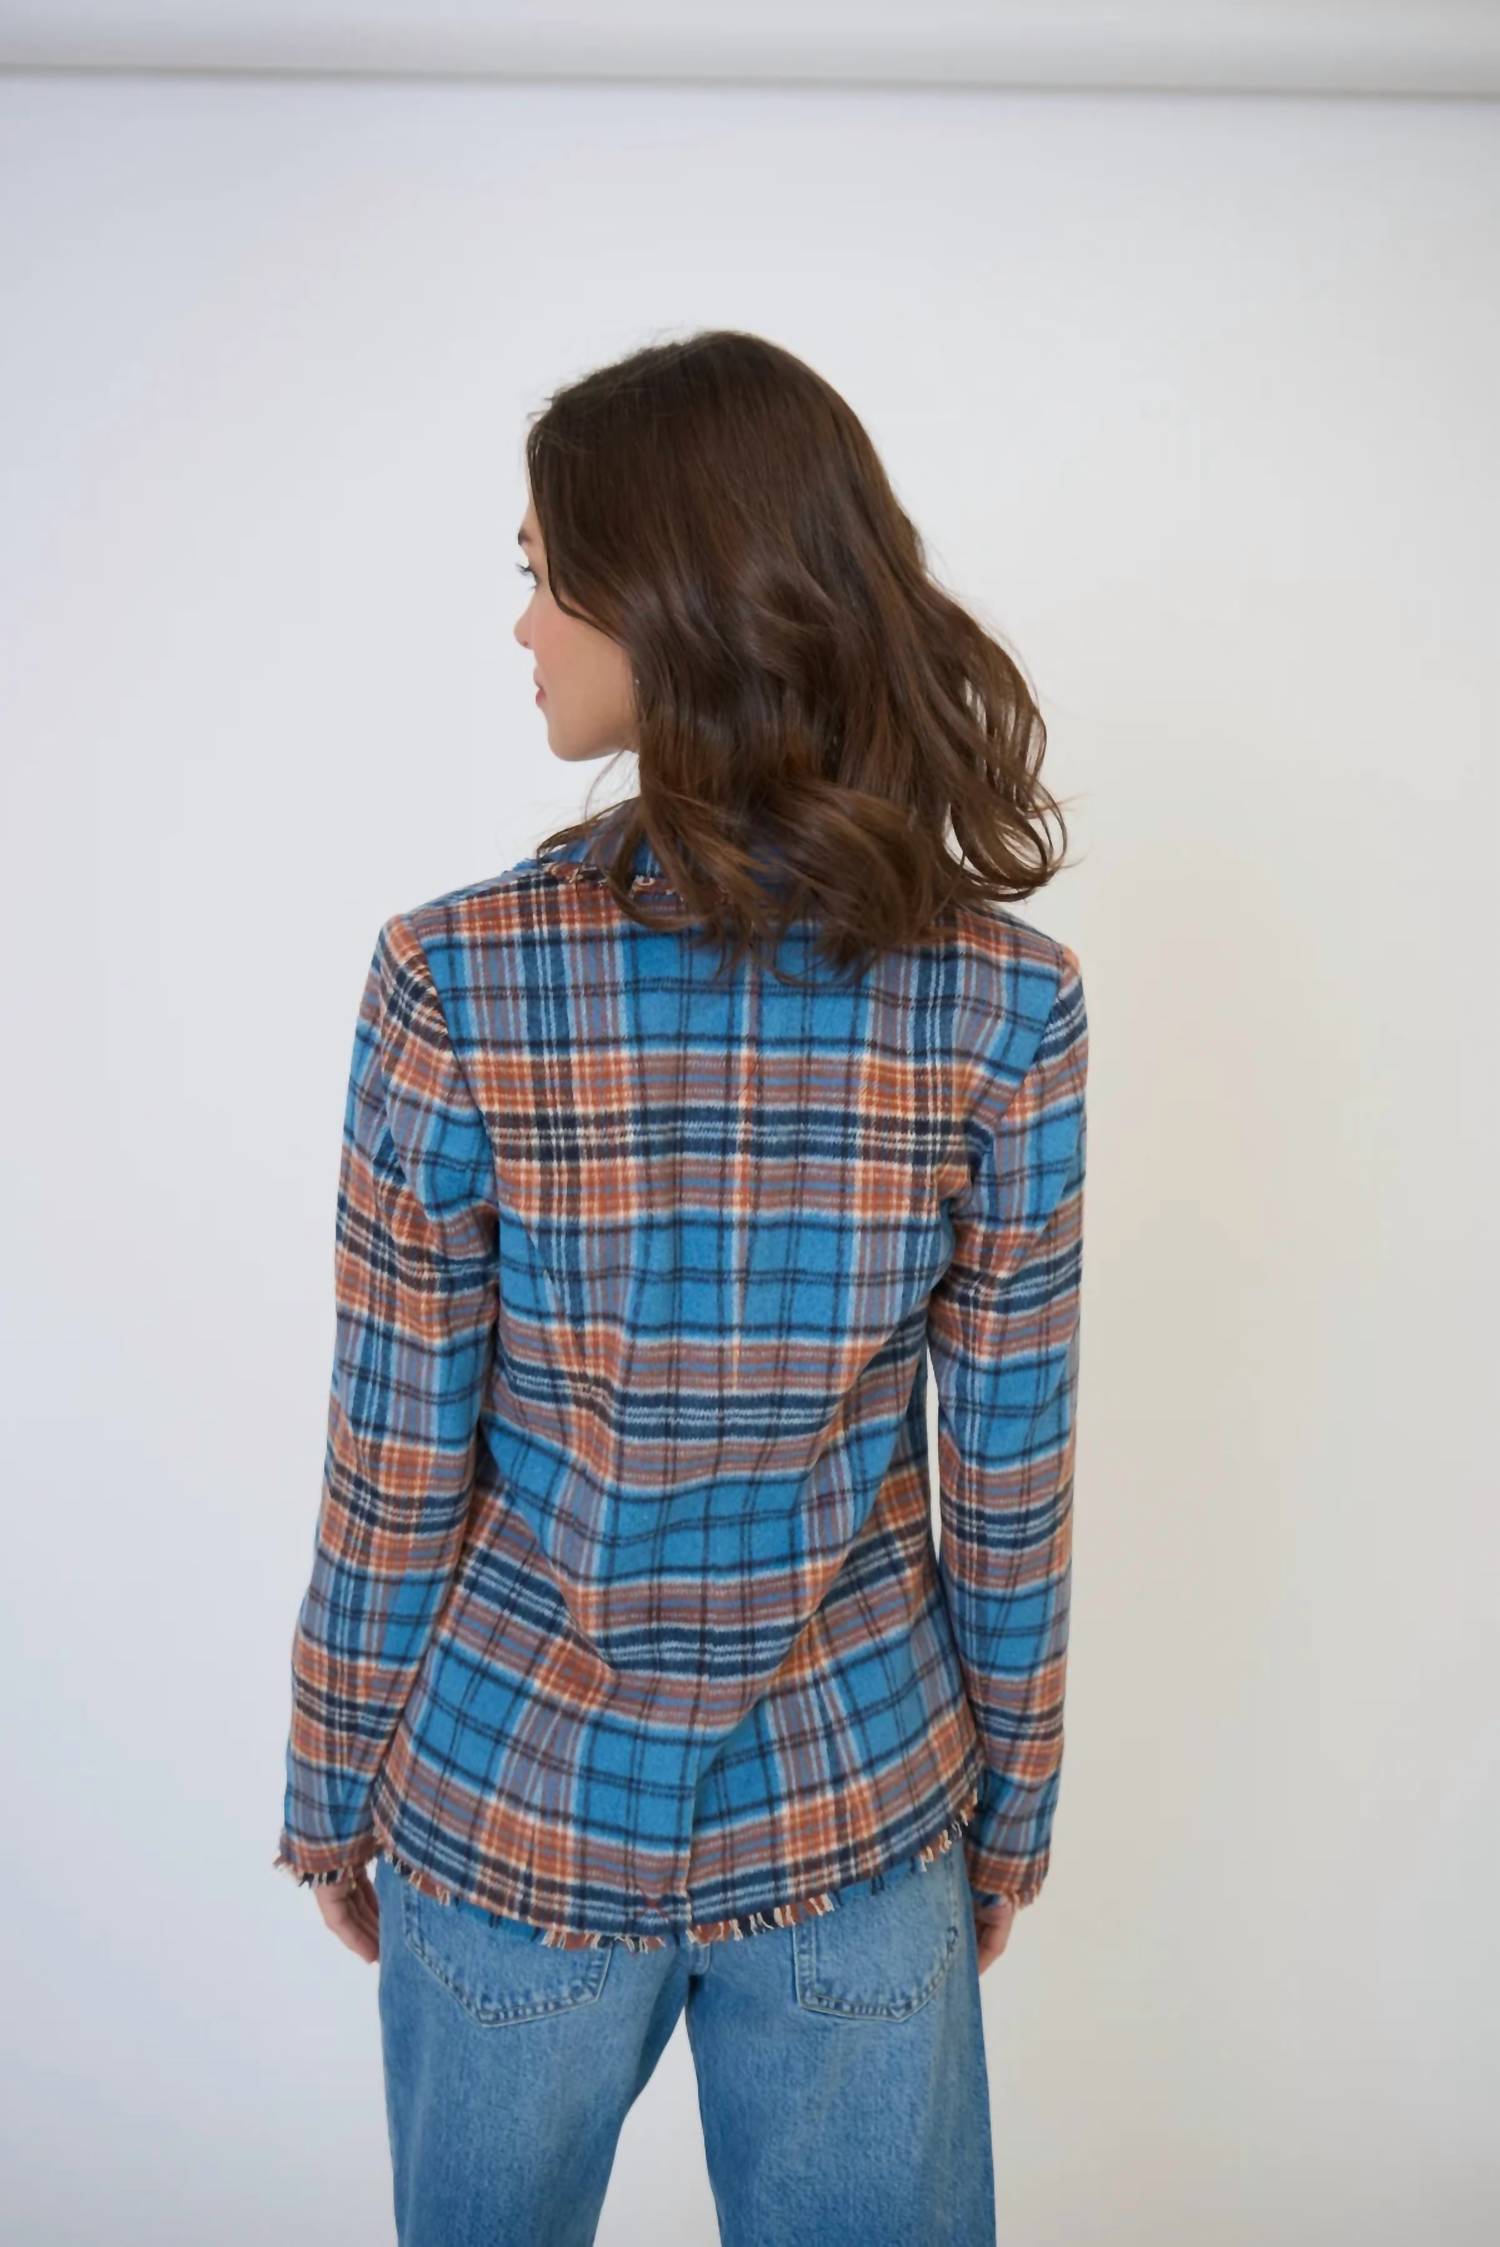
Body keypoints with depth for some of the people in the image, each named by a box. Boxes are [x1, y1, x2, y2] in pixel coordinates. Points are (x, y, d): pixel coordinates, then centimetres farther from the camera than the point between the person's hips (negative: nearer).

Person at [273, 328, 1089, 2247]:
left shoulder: (457, 980, -21)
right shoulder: (1009, 1001, -15)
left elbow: (398, 1471, -12)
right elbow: (1014, 1478, -7)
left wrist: (332, 1795, 5)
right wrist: (1013, 1794, 9)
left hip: (513, 1804, -1)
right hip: (862, 1808, 2)